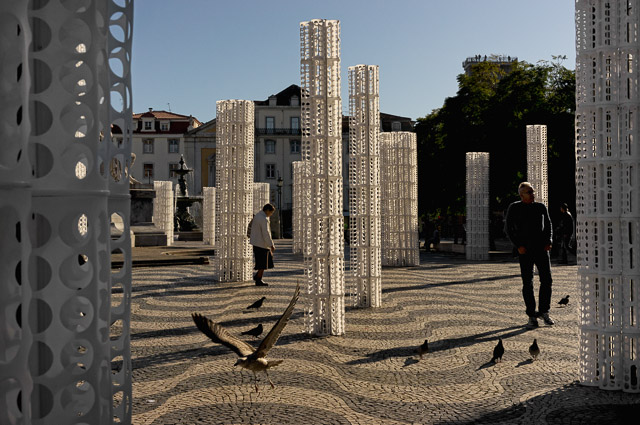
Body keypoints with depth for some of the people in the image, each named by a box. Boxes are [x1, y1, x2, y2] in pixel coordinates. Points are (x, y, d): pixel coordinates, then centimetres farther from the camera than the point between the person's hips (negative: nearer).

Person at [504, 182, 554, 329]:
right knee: (527, 283, -1)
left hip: (541, 249, 3)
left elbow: (548, 225, 19)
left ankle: (544, 311, 15)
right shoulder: (514, 208, 0)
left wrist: (549, 241, 3)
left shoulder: (541, 207, 9)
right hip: (525, 251, -2)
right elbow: (508, 228, 0)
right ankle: (532, 317, 8)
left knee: (546, 280, -3)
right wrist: (518, 246, -10)